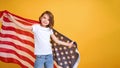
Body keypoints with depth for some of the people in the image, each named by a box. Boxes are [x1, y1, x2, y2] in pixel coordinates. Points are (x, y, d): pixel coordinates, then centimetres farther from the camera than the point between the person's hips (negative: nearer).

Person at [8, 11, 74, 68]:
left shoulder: (49, 30, 8)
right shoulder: (36, 27, -2)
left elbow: (56, 40, 15)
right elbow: (23, 26, -8)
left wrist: (68, 44, 18)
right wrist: (13, 20, -14)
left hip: (49, 55, 4)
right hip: (40, 56, -4)